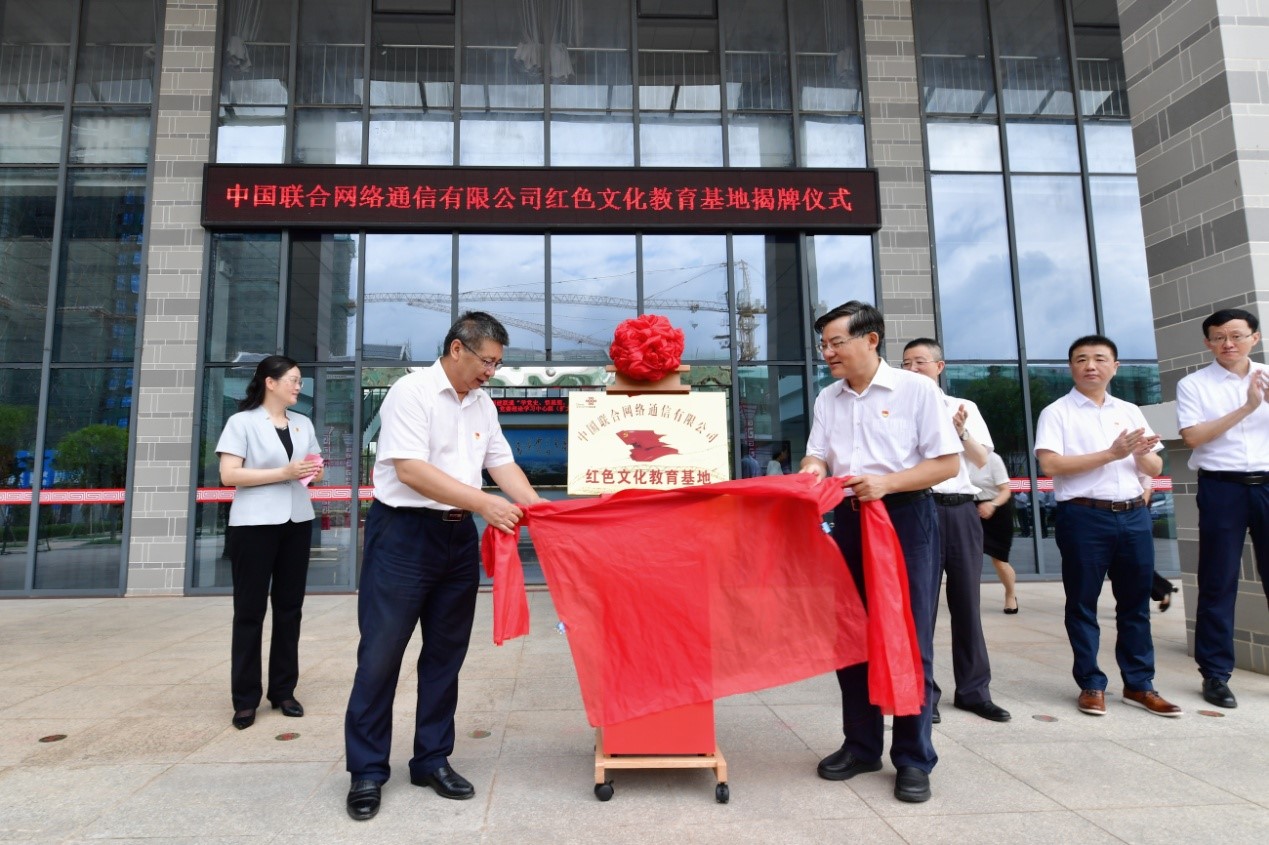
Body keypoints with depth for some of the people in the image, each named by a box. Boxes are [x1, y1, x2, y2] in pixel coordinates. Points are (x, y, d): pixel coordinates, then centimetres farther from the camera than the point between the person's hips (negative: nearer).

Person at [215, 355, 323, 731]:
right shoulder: (242, 422, -3)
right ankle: (245, 699, 10)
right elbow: (228, 475, -11)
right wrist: (284, 473, -18)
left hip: (297, 523, 5)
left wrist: (315, 471, -3)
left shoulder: (303, 424, 13)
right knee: (250, 610, 1)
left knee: (289, 607, 8)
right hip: (254, 525, -5)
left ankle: (283, 690, 18)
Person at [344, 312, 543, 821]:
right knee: (381, 652, 1)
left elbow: (502, 464, 12)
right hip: (403, 533, -7)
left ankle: (432, 760, 25)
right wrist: (484, 502, -23)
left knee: (446, 654, 12)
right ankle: (367, 771, 16)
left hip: (459, 536, 7)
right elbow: (410, 469, -20)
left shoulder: (482, 404, 10)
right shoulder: (412, 392, -12)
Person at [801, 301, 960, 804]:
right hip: (848, 519, 5)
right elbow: (817, 456, 9)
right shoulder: (827, 400, 9)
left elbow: (947, 462, -8)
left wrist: (885, 483, -19)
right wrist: (812, 470, -14)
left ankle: (913, 758, 15)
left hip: (906, 517, -5)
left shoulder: (916, 389, -6)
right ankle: (861, 745, 25)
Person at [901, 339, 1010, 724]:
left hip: (961, 509, 3)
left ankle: (974, 690, 19)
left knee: (967, 601, 9)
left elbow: (982, 460, 9)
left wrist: (961, 432, -8)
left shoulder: (966, 408, 13)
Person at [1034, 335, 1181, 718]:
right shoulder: (1057, 412, -2)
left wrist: (1141, 454, -9)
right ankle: (1091, 685, 13)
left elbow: (1155, 469, 14)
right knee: (1083, 603, 3)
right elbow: (1050, 464, -14)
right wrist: (1110, 454, -16)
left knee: (1136, 602, 11)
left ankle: (1139, 684, 22)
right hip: (1083, 516, -5)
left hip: (1134, 515, 5)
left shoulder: (1130, 411, 14)